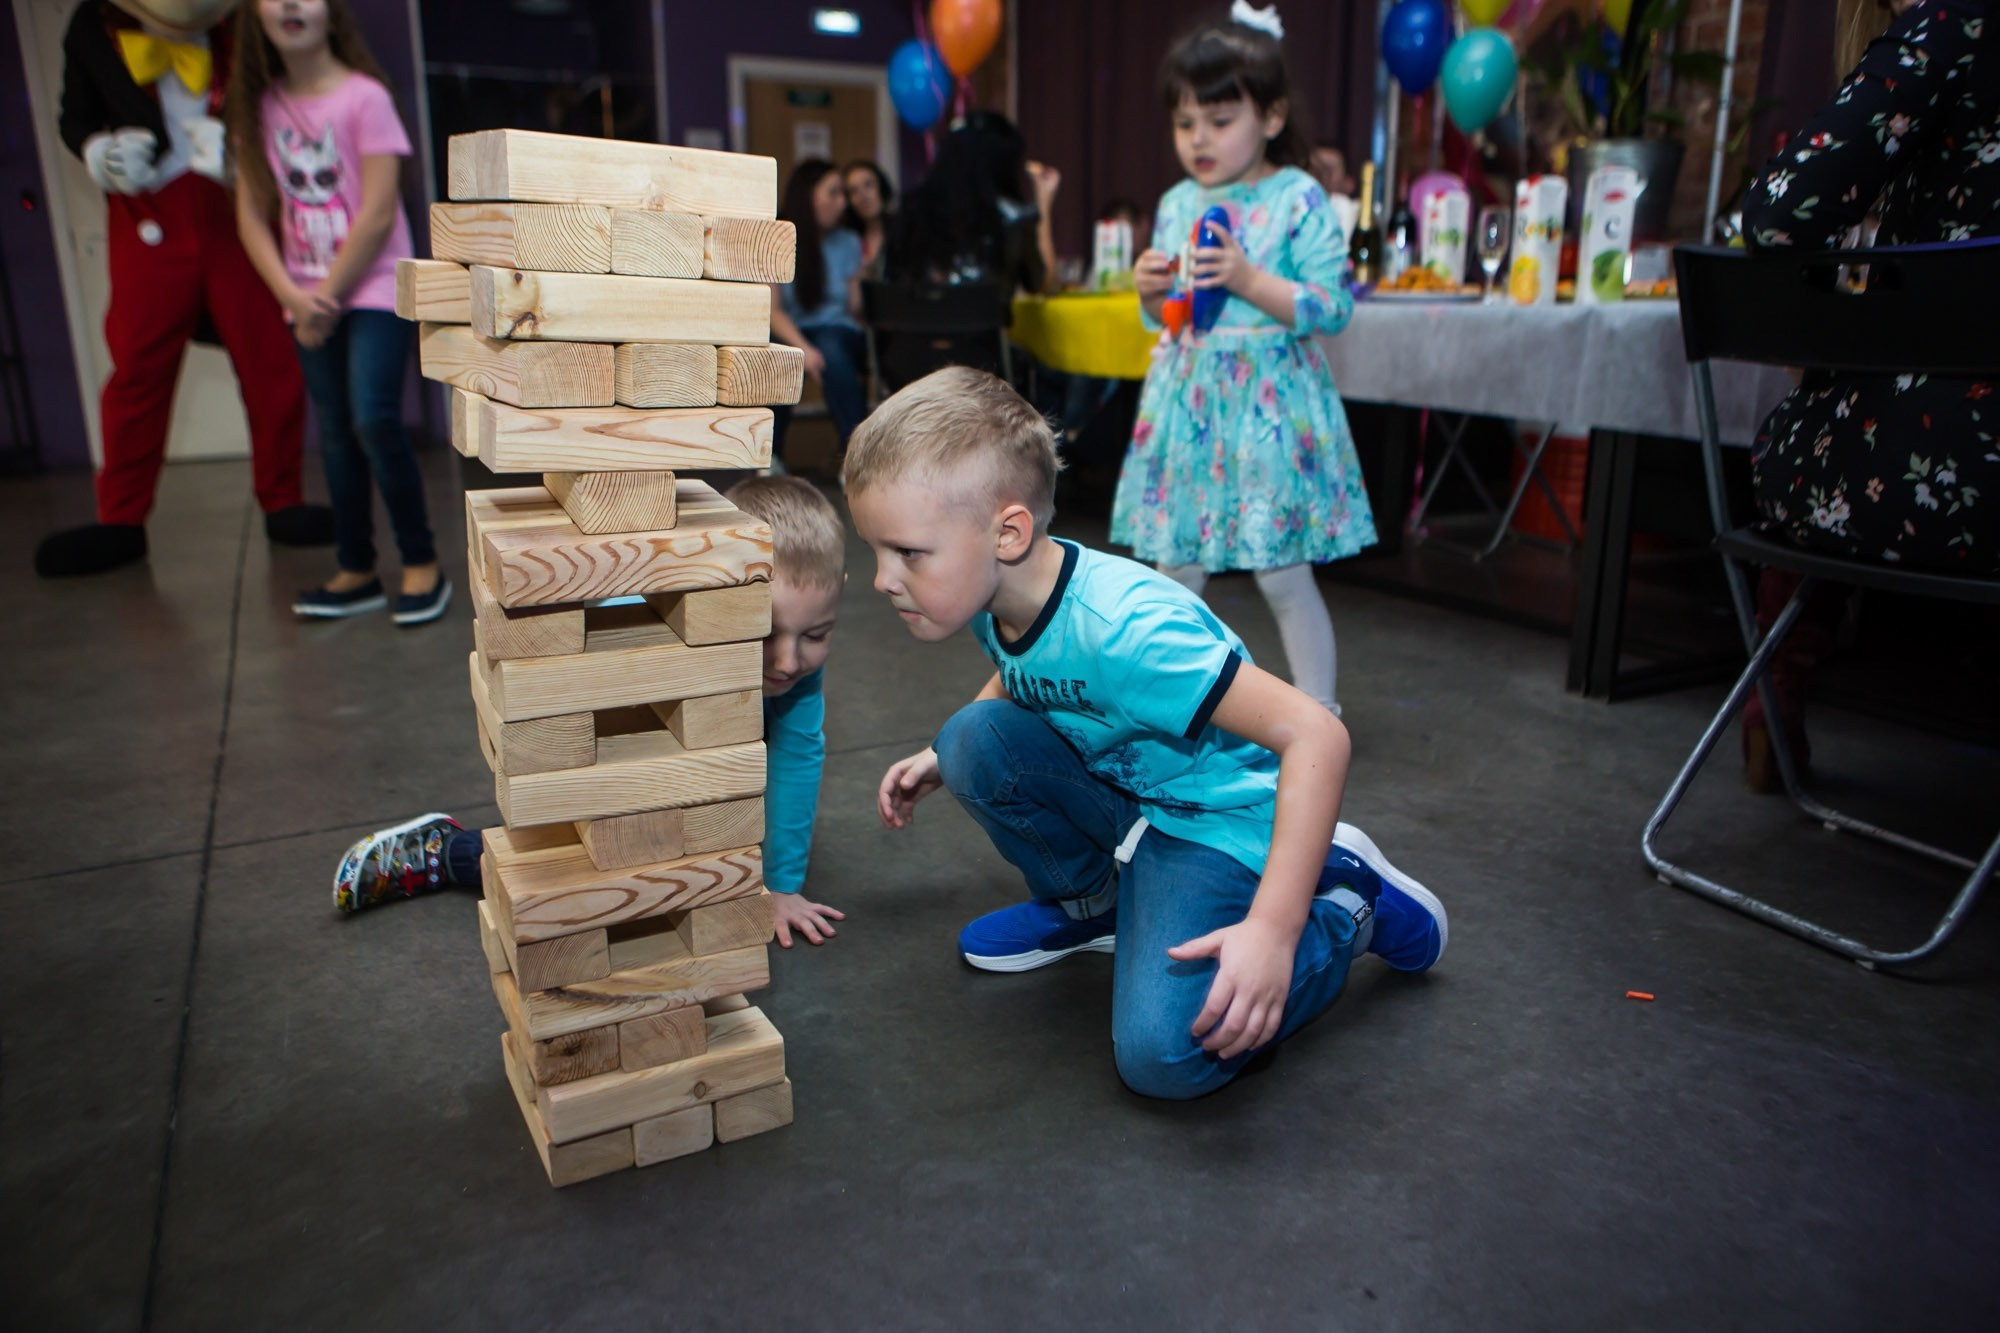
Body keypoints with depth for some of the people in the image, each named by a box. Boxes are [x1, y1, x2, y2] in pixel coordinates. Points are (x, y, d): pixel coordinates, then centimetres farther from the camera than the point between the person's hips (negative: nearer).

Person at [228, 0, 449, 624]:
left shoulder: (364, 96, -8)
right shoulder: (260, 106, 7)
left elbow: (377, 215, -12)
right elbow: (253, 216, 5)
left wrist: (330, 297, -10)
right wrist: (294, 296, -9)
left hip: (374, 287, -5)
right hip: (310, 300, 5)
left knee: (374, 420, -17)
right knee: (335, 436, 7)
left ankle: (421, 564, -4)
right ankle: (356, 572, 15)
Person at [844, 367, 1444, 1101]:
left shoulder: (1122, 628, -35)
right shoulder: (998, 599, -9)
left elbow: (1315, 736, -36)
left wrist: (1272, 928, -40)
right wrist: (938, 762, 5)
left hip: (1215, 822, -7)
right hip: (1119, 798, 7)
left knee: (1162, 1057, -22)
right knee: (975, 737, -16)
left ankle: (1346, 904, 2)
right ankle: (1090, 903, 11)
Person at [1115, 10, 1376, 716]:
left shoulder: (1299, 199, -6)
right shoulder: (1176, 204, 10)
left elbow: (1335, 306, -11)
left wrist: (1251, 279, -20)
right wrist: (1150, 292, -5)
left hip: (1268, 401, -5)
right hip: (1187, 399, 5)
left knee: (1282, 573, -1)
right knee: (1174, 566, 9)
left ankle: (1319, 711, 17)